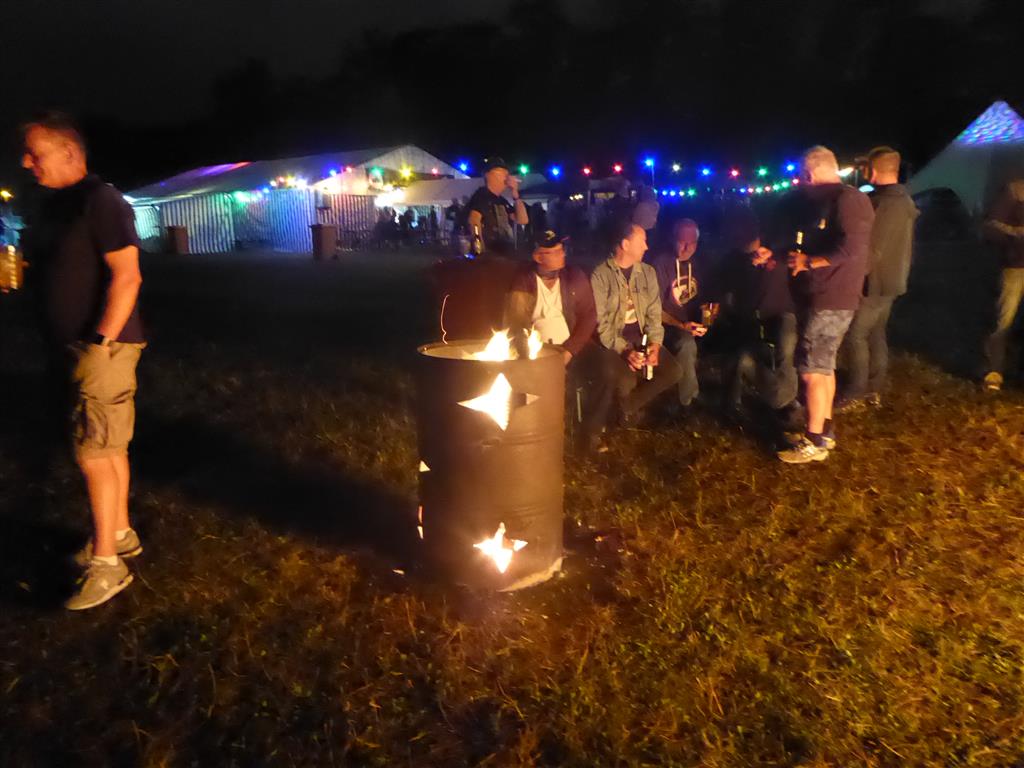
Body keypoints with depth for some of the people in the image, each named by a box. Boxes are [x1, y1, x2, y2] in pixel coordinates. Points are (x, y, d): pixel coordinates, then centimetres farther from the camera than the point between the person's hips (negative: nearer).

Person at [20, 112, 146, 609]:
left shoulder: (99, 201, -15)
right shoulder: (54, 205, 14)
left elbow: (127, 276, -21)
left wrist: (102, 341, -21)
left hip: (101, 347, -9)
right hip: (79, 346, 9)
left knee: (93, 454, -4)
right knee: (108, 447, 16)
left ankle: (106, 565, 6)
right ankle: (120, 535, 29)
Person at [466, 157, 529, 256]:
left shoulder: (501, 200, 19)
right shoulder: (481, 195, -6)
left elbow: (522, 220, 13)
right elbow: (473, 221, -23)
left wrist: (515, 194, 4)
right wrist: (482, 252, -30)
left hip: (507, 255, 8)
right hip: (490, 256, -8)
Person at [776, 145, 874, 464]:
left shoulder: (848, 199, -16)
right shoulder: (824, 202, 15)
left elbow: (852, 250, -27)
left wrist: (807, 262, -18)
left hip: (831, 300, -10)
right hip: (818, 296, 11)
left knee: (812, 371, -7)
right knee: (823, 367, 16)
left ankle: (814, 443, 1)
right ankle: (824, 432, 27)